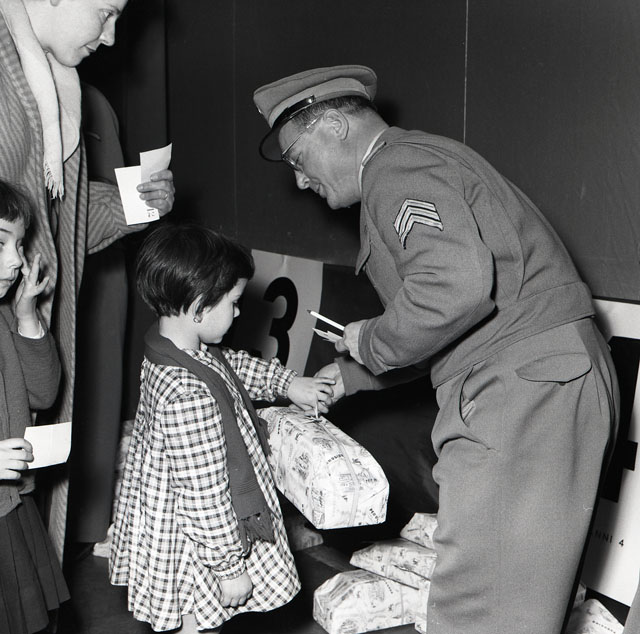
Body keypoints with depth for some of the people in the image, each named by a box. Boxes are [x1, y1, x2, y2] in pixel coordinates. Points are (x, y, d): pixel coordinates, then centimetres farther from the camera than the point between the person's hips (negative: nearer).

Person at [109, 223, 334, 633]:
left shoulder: (169, 346, -6)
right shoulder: (189, 395, -36)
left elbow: (232, 365, 16)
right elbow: (205, 494, -30)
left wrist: (287, 382, 18)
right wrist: (229, 566, -21)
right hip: (197, 540, -9)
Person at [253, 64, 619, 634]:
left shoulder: (398, 167, -9)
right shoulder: (419, 161, 25)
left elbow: (457, 286, -28)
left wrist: (372, 343, -11)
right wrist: (351, 374, 25)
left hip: (525, 388, -11)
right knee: (518, 588, 16)